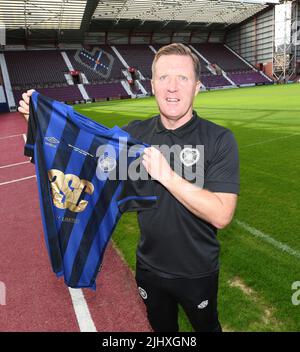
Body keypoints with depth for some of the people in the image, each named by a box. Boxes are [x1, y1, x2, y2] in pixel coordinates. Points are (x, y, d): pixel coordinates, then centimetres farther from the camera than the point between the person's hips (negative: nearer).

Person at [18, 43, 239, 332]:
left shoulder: (219, 139, -19)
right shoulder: (136, 133, -9)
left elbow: (221, 215, -26)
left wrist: (167, 176, -32)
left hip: (197, 273, -2)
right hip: (149, 267, 3)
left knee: (207, 325, 27)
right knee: (161, 327, 29)